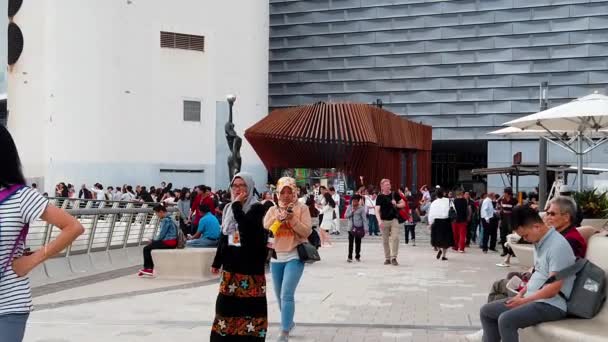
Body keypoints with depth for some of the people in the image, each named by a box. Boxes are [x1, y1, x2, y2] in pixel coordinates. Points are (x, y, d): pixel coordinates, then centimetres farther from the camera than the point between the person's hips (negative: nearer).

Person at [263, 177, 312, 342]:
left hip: (294, 257, -4)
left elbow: (307, 232, -8)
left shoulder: (302, 209, -1)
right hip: (276, 258, 5)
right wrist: (277, 219, -16)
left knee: (287, 295, -15)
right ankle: (289, 322, 35)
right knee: (280, 296, 14)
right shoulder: (273, 210, 8)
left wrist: (293, 219, -19)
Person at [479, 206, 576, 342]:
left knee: (506, 320, -29)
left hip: (551, 304, -10)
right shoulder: (539, 242, 10)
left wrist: (524, 300, -15)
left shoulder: (558, 245, -20)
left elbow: (554, 287, -23)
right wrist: (521, 294, 6)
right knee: (486, 311, 6)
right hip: (532, 298, 10)